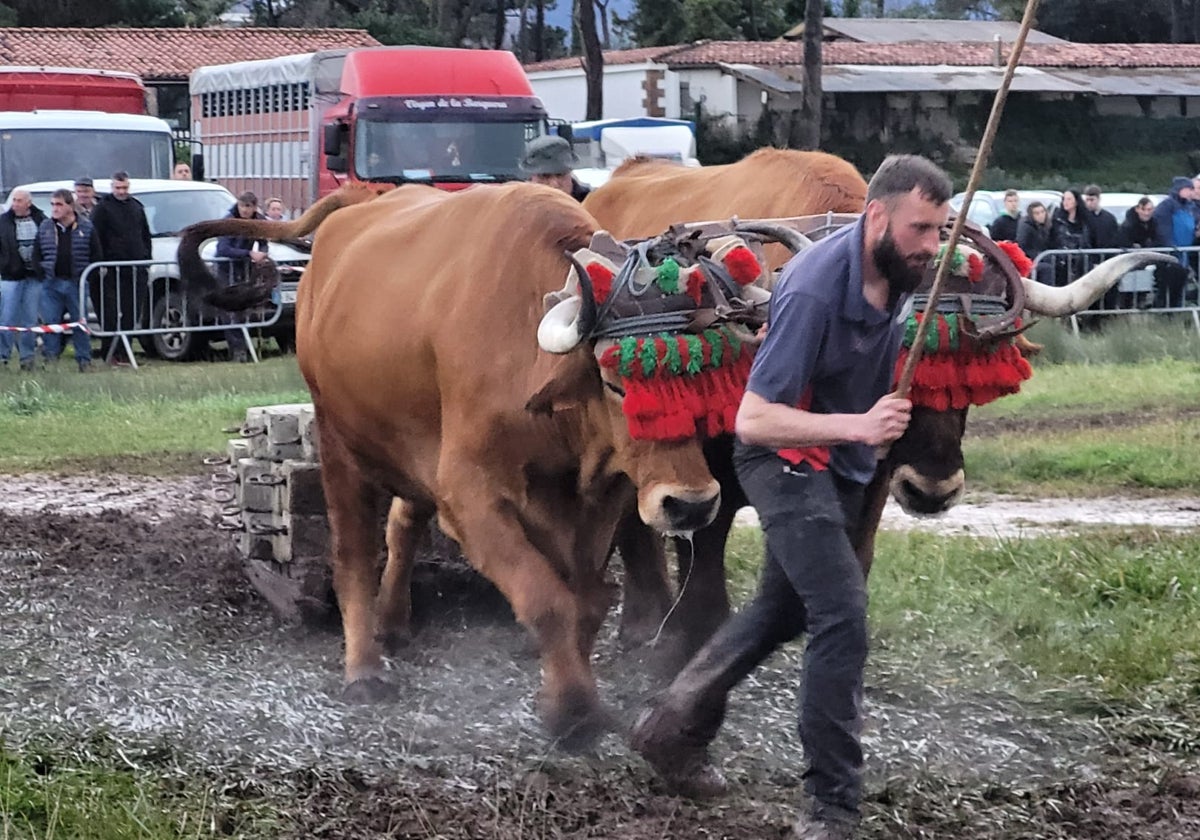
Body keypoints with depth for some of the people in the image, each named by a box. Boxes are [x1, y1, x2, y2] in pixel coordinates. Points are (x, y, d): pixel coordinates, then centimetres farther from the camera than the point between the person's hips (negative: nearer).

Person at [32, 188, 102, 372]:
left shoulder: (86, 228, 0)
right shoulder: (44, 228, 7)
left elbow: (97, 256, 2)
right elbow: (36, 255, 13)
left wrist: (85, 276, -3)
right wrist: (42, 274, 1)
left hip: (76, 284, -2)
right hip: (51, 284, 2)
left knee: (80, 323, 3)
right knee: (50, 322, 0)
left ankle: (84, 360, 10)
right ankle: (50, 359, 5)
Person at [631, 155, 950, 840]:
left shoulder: (898, 270, -6)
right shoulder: (817, 288, -31)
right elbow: (753, 420, -32)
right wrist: (857, 426, -41)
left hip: (843, 465, 9)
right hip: (787, 457, -9)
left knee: (783, 610, 21)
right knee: (842, 617, -19)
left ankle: (673, 729, 39)